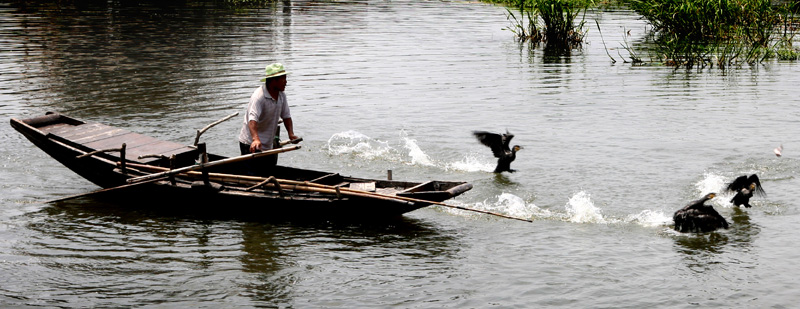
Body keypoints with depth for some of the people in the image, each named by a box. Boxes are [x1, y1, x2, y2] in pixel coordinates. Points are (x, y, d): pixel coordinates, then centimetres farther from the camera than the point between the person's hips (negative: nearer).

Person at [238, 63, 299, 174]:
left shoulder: (281, 95, 3)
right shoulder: (259, 96, -24)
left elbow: (286, 116, 10)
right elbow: (252, 119, -37)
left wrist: (291, 134, -8)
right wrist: (255, 139, -52)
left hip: (268, 144, 8)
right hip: (251, 144, -8)